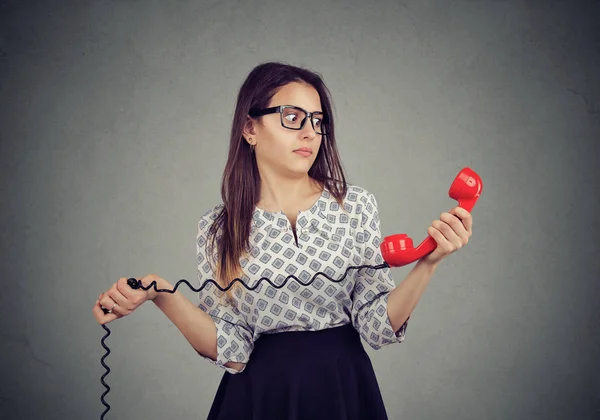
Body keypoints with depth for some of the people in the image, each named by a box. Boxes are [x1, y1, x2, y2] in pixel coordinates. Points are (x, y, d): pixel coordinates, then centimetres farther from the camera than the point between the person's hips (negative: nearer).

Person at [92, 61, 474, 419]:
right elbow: (231, 351, -7)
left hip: (343, 389, 1)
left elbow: (377, 326, -7)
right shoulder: (218, 228, -4)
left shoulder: (356, 206, -5)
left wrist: (428, 263, -20)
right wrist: (162, 295, -18)